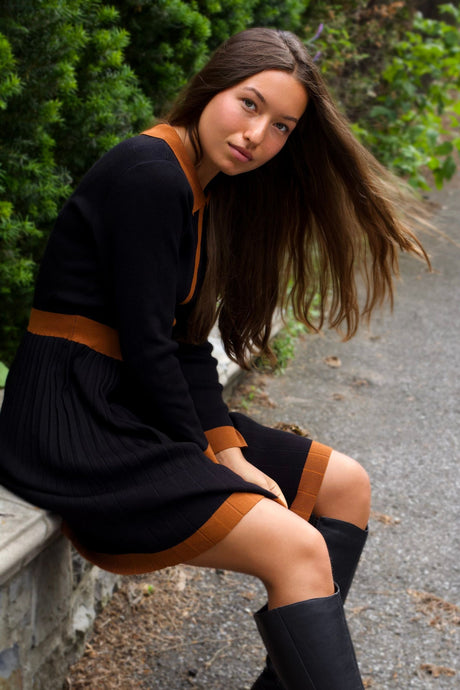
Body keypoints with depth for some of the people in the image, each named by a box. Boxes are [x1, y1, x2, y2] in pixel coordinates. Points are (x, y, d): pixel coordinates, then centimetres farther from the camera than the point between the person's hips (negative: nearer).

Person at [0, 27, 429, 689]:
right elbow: (147, 344, -19)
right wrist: (207, 460, -9)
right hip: (74, 424, -10)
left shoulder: (207, 193, 12)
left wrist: (229, 450, -2)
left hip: (142, 407, 10)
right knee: (298, 549, -21)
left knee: (346, 485, 9)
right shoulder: (149, 172, -17)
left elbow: (190, 342, 9)